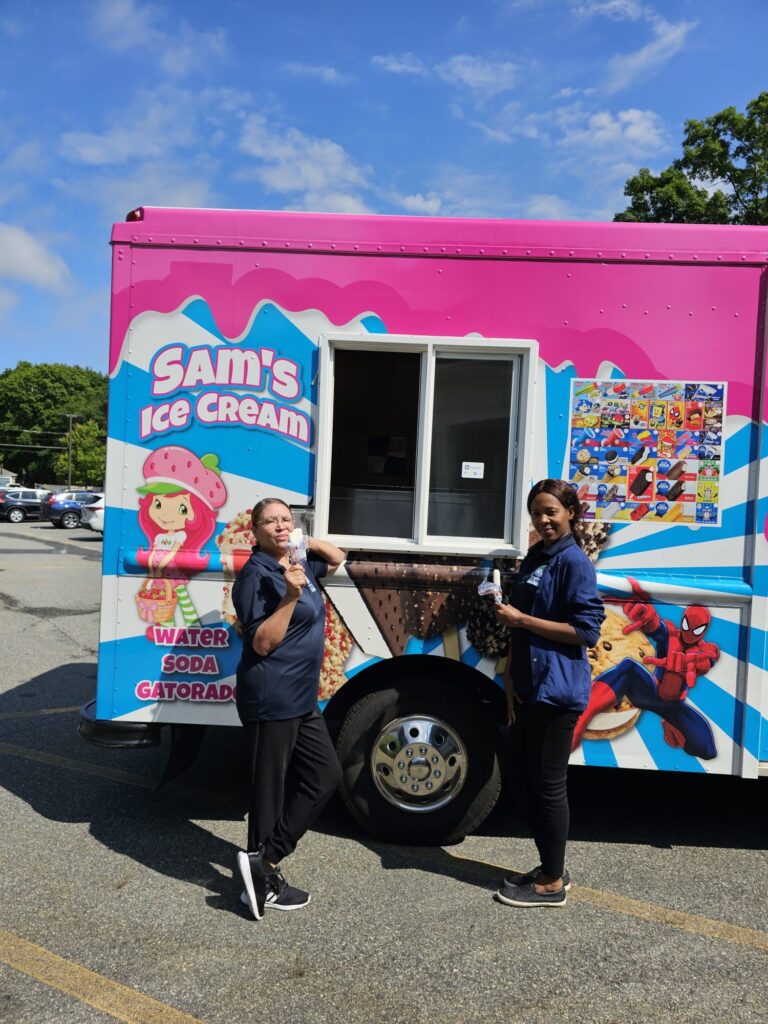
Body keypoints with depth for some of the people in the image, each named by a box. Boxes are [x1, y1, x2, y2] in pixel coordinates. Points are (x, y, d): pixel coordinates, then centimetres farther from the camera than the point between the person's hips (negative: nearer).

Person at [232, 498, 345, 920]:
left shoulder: (299, 563, 10)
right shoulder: (256, 575, -15)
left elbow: (337, 558, 28)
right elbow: (262, 643, -20)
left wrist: (308, 542, 9)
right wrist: (291, 596, -28)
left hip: (301, 698, 10)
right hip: (270, 699, -10)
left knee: (325, 774, 15)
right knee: (269, 789, 3)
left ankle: (264, 862, 20)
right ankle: (263, 880, 20)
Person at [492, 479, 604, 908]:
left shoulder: (574, 561, -12)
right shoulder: (535, 558, 13)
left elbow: (586, 631, -17)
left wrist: (522, 619, -18)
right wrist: (511, 677, 9)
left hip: (557, 691, -9)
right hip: (529, 687, 9)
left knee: (548, 784, 3)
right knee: (525, 779, 15)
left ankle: (553, 883, 19)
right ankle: (550, 867, 32)